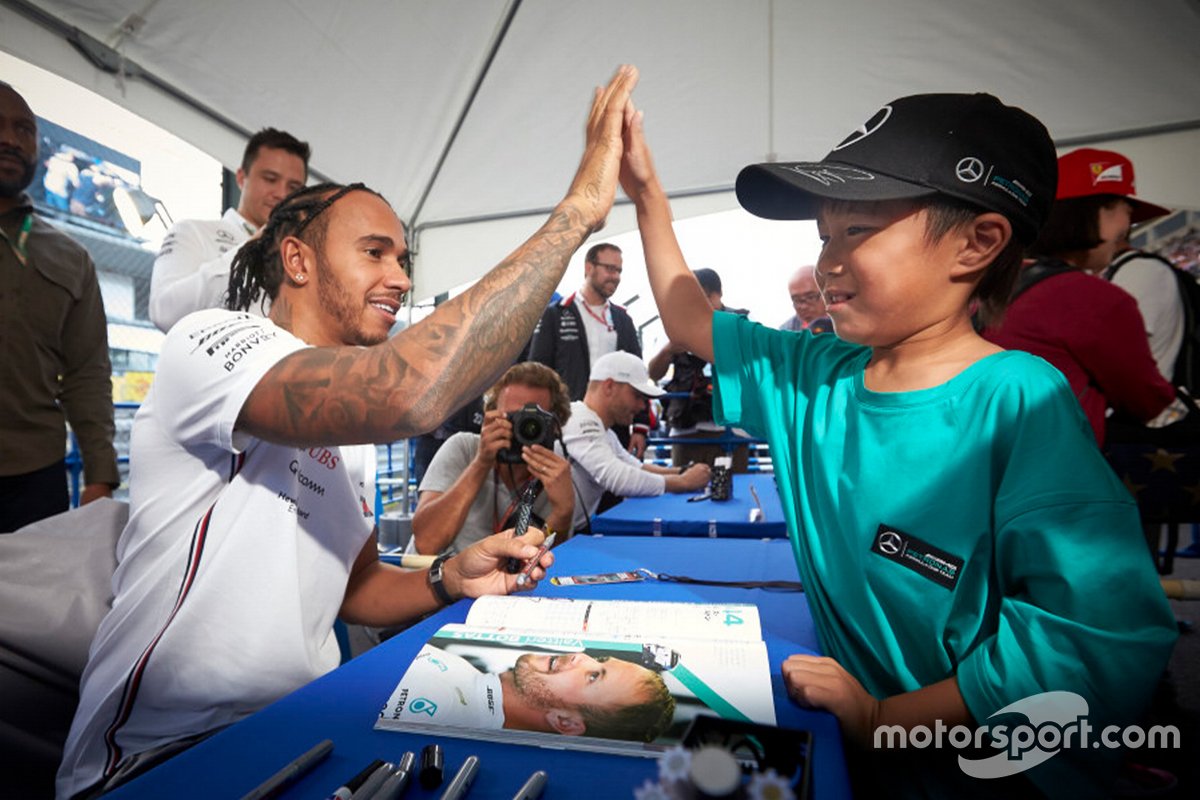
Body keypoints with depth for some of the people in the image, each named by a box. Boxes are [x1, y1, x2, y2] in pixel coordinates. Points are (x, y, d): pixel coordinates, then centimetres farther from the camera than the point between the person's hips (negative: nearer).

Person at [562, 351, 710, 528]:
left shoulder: (600, 428, 12)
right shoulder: (580, 423, -19)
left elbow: (636, 468, 16)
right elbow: (620, 480, -28)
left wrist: (681, 472, 0)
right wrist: (683, 481, -16)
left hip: (582, 529, 9)